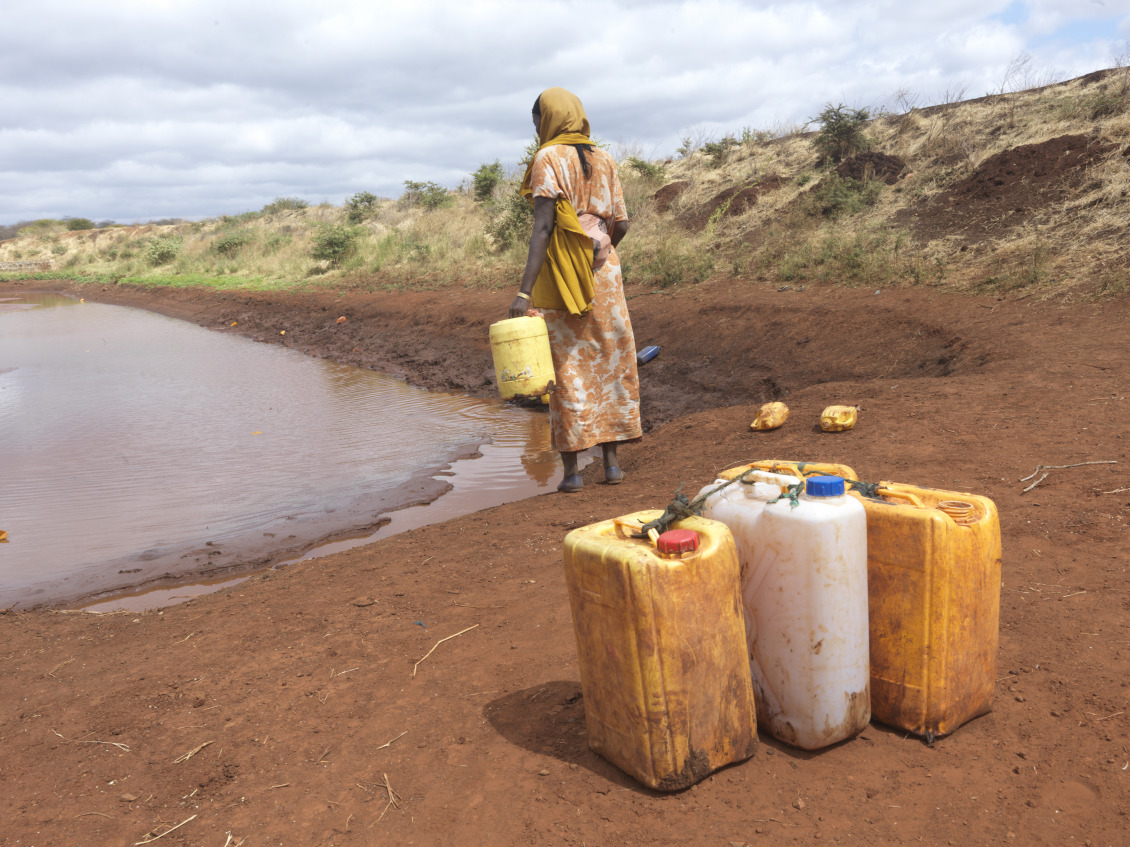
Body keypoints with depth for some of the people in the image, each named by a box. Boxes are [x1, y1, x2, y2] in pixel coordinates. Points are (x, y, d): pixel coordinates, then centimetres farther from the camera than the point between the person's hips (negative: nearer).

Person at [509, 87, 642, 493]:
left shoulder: (548, 160, -6)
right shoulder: (604, 160, 12)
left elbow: (543, 227, -16)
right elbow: (621, 224, 10)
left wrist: (524, 291, -20)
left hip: (561, 274, -5)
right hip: (604, 270, 5)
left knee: (567, 368, 0)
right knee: (609, 362, 10)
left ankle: (571, 469, 3)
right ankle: (611, 461, 14)